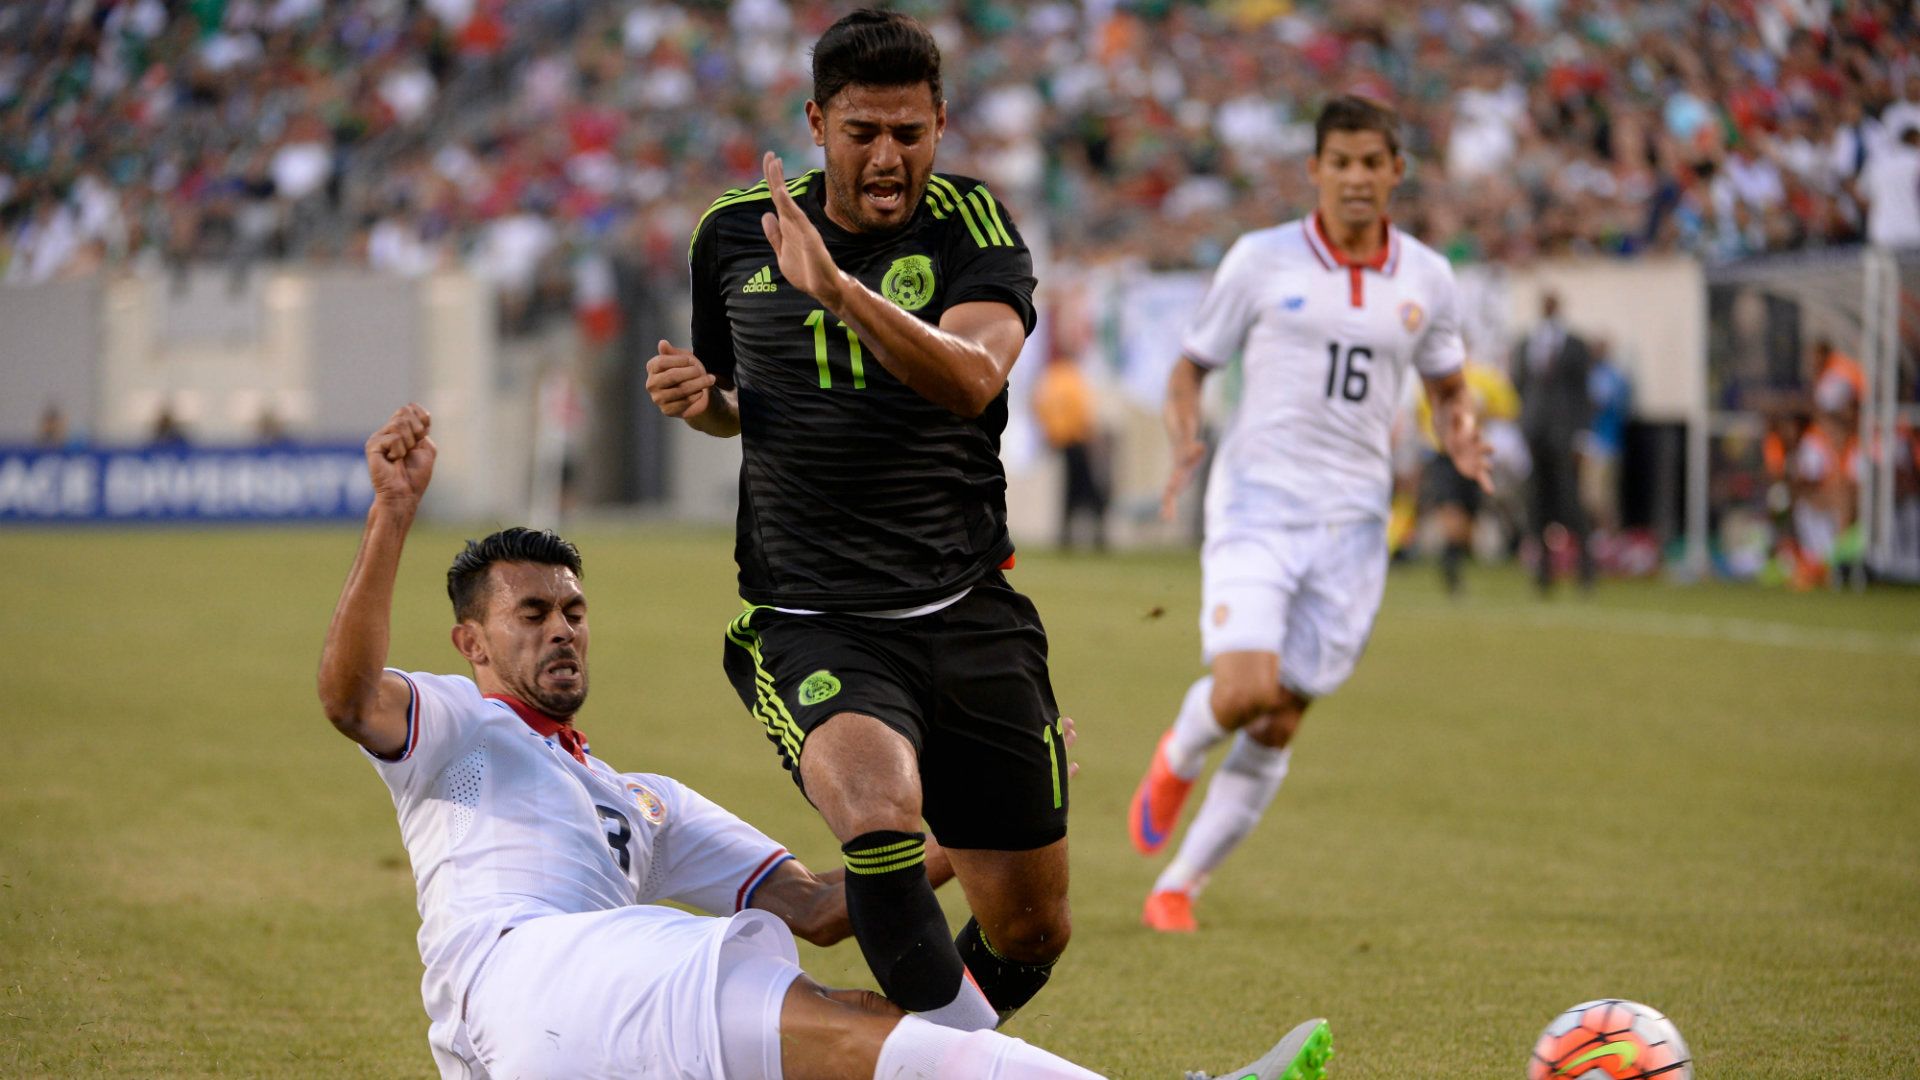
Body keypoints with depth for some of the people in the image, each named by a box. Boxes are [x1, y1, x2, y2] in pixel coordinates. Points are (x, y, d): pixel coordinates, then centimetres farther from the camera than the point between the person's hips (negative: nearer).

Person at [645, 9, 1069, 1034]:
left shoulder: (973, 224, -3)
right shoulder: (735, 234, 5)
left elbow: (972, 377, -23)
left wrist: (838, 289, -36)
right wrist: (697, 396, 0)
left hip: (966, 613, 1)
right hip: (810, 624, -1)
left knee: (1032, 931, 6)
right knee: (879, 815, -33)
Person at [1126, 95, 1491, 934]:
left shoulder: (1425, 278, 7)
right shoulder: (1262, 261, 0)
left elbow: (1447, 387, 21)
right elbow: (1192, 365, 8)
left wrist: (1461, 439, -2)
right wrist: (1185, 441, -12)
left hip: (1352, 520, 3)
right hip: (1257, 501, -3)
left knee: (1278, 728, 2)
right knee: (1245, 691, -21)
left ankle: (1178, 886, 18)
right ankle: (1178, 759, 16)